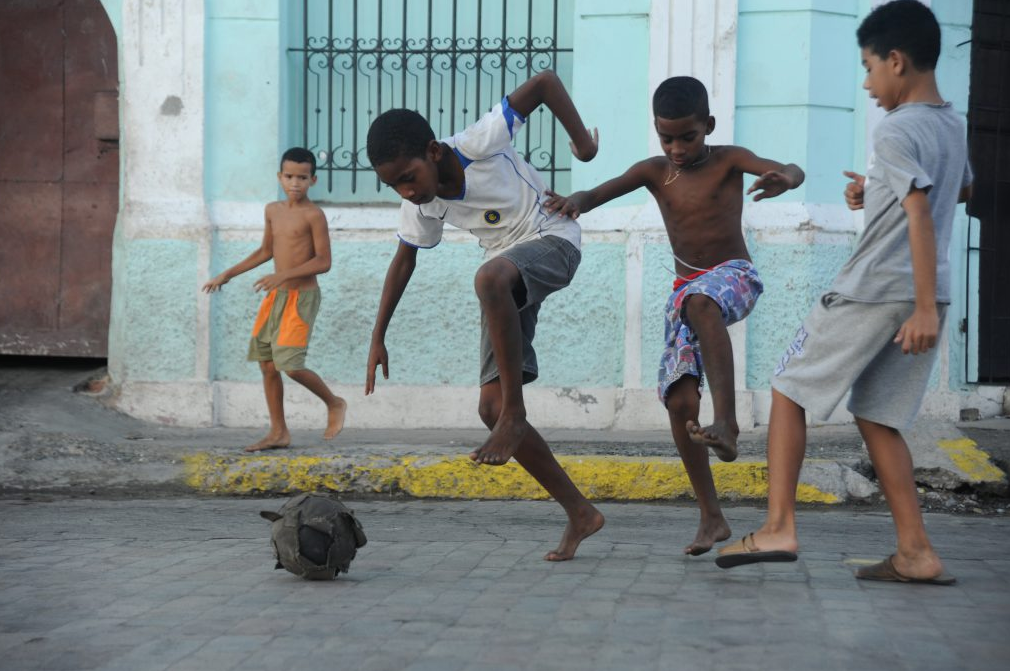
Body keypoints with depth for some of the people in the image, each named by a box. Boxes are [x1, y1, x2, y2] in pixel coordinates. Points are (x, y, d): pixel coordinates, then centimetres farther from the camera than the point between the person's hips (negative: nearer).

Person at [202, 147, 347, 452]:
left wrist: (283, 275, -27)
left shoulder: (313, 215, -12)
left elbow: (323, 262, -17)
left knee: (290, 366, -15)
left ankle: (334, 403, 10)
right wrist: (227, 274, 21)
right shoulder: (273, 210, 10)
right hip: (276, 295, 7)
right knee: (267, 365, 7)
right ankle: (279, 432, 16)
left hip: (301, 296, -7)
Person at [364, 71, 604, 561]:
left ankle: (515, 413, -31)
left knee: (489, 278, -43)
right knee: (491, 407, -4)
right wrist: (378, 337, 11)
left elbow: (545, 83, -20)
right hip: (507, 274, 7)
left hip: (552, 243, -7)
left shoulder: (480, 144, -25)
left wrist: (583, 141, -16)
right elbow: (403, 261, 11)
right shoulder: (420, 205, -6)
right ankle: (580, 513, 8)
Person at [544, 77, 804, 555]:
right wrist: (576, 201, -31)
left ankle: (726, 422, -51)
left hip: (734, 276, -4)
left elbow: (792, 171, -19)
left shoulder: (728, 160, -3)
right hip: (685, 291, 4)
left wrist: (783, 179, -45)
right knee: (679, 399, -9)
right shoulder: (653, 171, 6)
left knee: (700, 303, -41)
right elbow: (600, 193, -5)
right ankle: (711, 519, 1)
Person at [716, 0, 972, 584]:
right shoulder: (953, 125, 13)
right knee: (877, 417, 13)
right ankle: (916, 553, 7)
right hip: (922, 295, 8)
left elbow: (921, 215, -23)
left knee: (790, 390, 4)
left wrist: (925, 307, -27)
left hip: (873, 291, -8)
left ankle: (779, 528, -2)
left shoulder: (897, 131, -14)